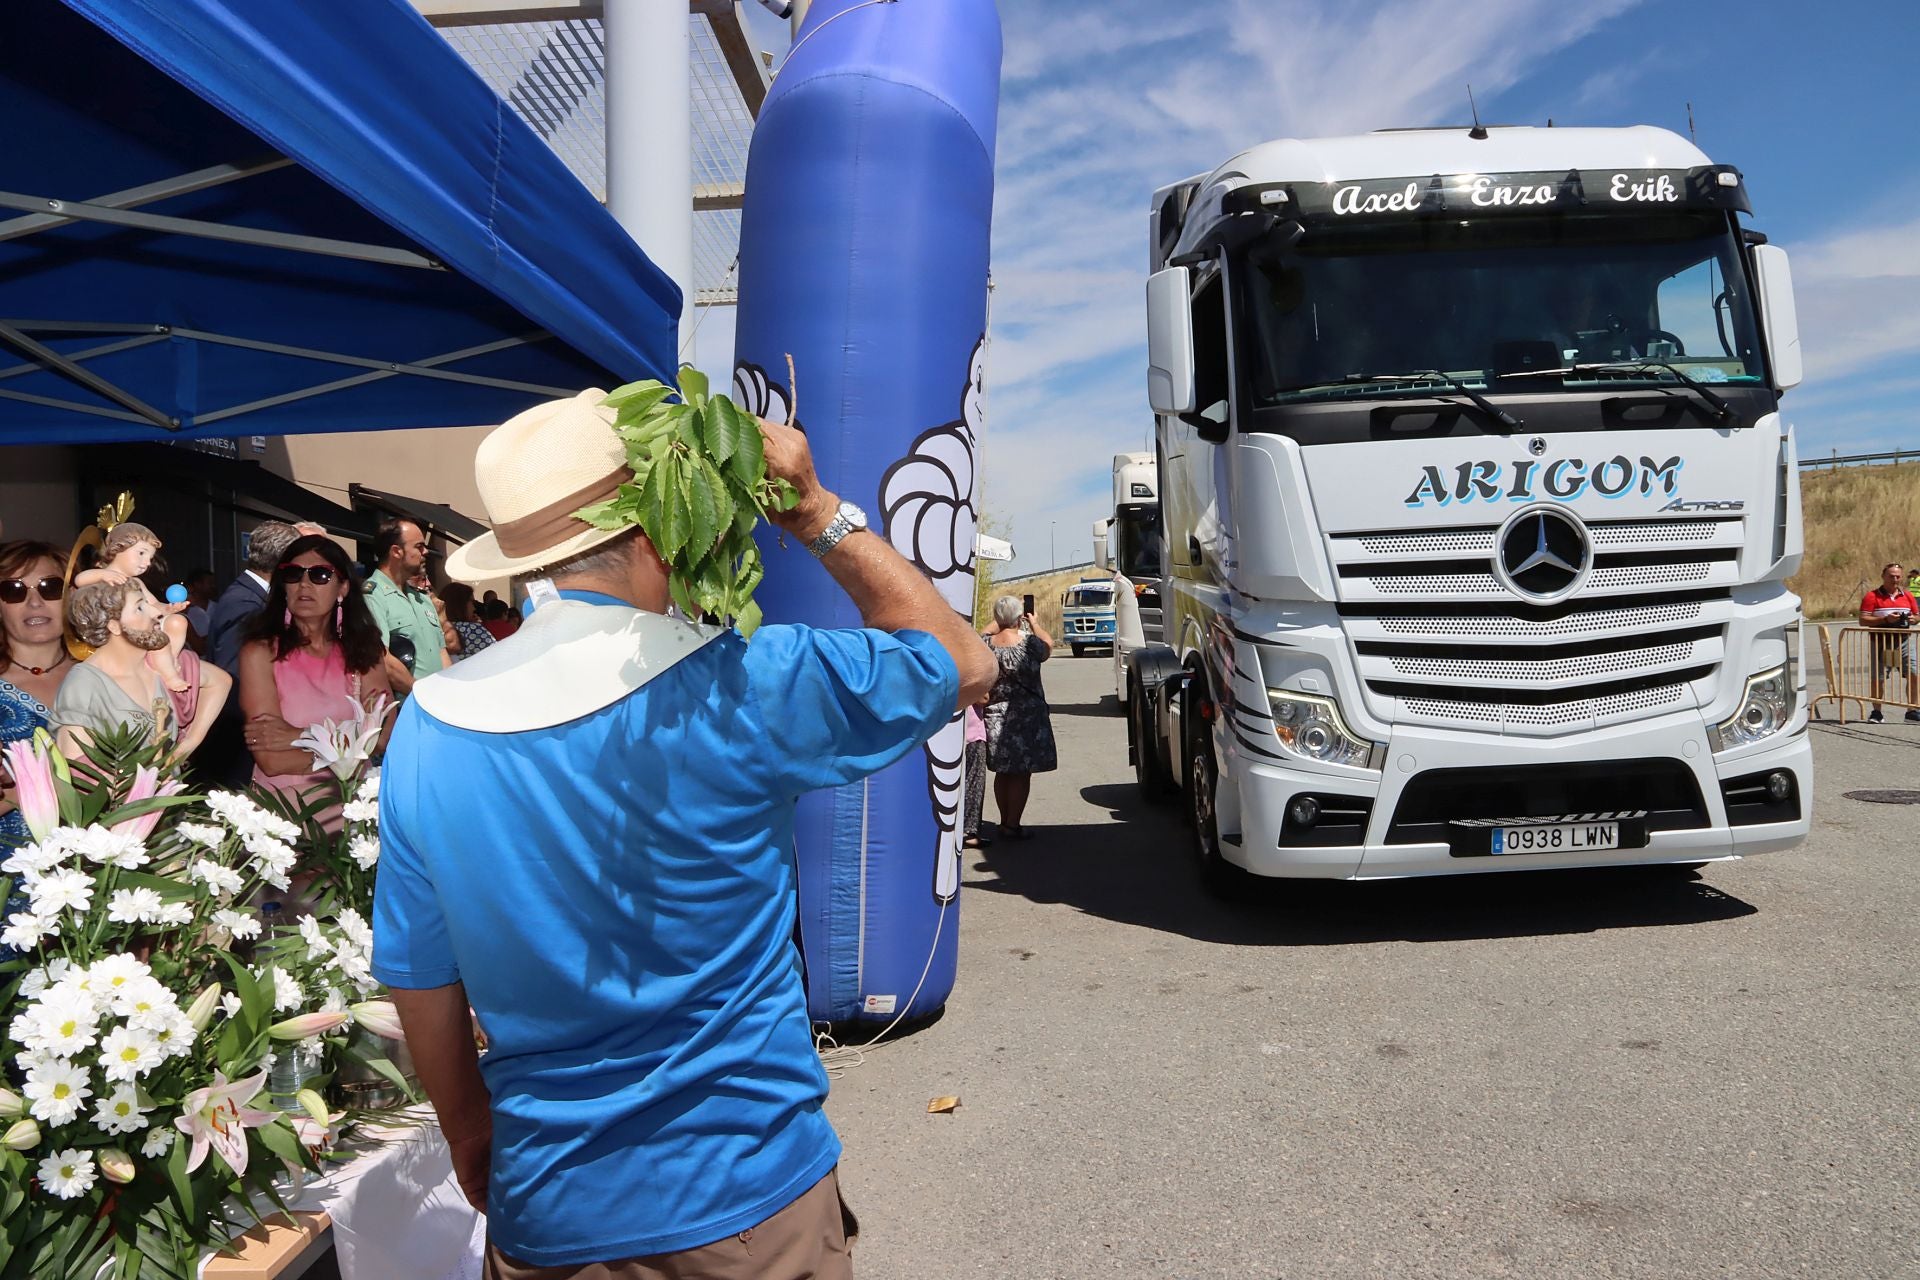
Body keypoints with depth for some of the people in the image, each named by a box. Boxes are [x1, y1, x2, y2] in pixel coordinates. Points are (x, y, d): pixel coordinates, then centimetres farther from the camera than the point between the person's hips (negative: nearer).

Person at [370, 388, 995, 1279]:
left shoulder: (426, 728, -8)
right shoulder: (734, 688, -21)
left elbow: (420, 981, 1)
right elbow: (961, 662, -7)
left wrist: (471, 1138, 17)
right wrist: (817, 514, -7)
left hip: (545, 1208, 4)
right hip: (746, 1196, -3)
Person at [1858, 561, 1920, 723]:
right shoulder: (1872, 596, -3)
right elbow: (1863, 620, -9)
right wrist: (1885, 619, -20)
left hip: (1903, 641, 3)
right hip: (1881, 643, -3)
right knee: (1879, 678, 2)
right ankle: (1876, 712, 15)